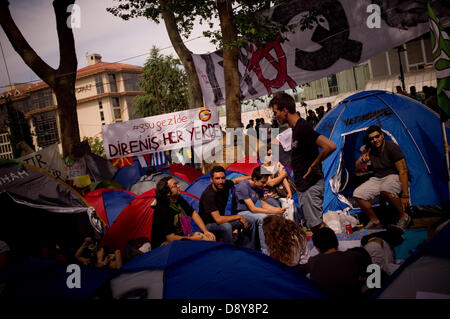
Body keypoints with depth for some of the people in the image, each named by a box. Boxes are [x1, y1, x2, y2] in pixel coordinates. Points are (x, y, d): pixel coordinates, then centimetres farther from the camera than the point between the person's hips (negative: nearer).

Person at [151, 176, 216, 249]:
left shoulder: (179, 200, 0)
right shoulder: (162, 211, -26)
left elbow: (193, 214, 11)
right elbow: (171, 238, -24)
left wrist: (205, 231, 0)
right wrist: (192, 239, -16)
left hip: (184, 235, 9)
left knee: (210, 238, -3)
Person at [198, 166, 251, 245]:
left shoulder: (225, 185, -8)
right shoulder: (208, 195, -29)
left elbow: (236, 180, 18)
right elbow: (218, 220, -33)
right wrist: (238, 217, -23)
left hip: (221, 219, 8)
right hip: (208, 225, -8)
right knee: (226, 226, -36)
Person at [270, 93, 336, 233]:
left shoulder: (303, 128, -19)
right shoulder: (296, 127, 12)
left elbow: (330, 146, -30)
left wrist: (313, 165, -19)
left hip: (310, 184, -10)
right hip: (304, 184, 10)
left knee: (316, 224, -6)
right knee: (314, 224, 15)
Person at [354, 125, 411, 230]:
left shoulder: (392, 147, -16)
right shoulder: (369, 150, 2)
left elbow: (403, 171, -19)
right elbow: (357, 168, 11)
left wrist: (405, 195, -24)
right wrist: (362, 160, -15)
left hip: (394, 177, -6)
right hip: (376, 179, 6)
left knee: (385, 190, -40)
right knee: (357, 194, -13)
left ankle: (404, 217, -17)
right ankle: (375, 221, 3)